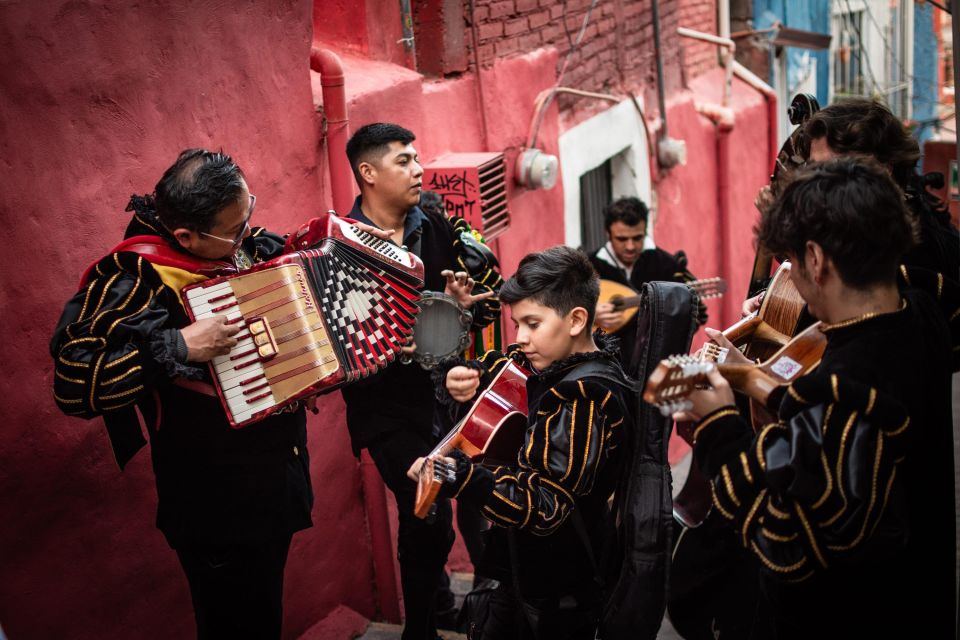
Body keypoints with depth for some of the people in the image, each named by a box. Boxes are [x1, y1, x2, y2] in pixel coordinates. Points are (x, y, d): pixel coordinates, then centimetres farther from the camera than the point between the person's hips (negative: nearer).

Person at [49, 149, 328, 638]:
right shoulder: (135, 279, -24)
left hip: (276, 485, 7)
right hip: (219, 509, -7)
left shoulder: (251, 247, -2)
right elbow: (75, 382, -32)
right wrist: (180, 346, -34)